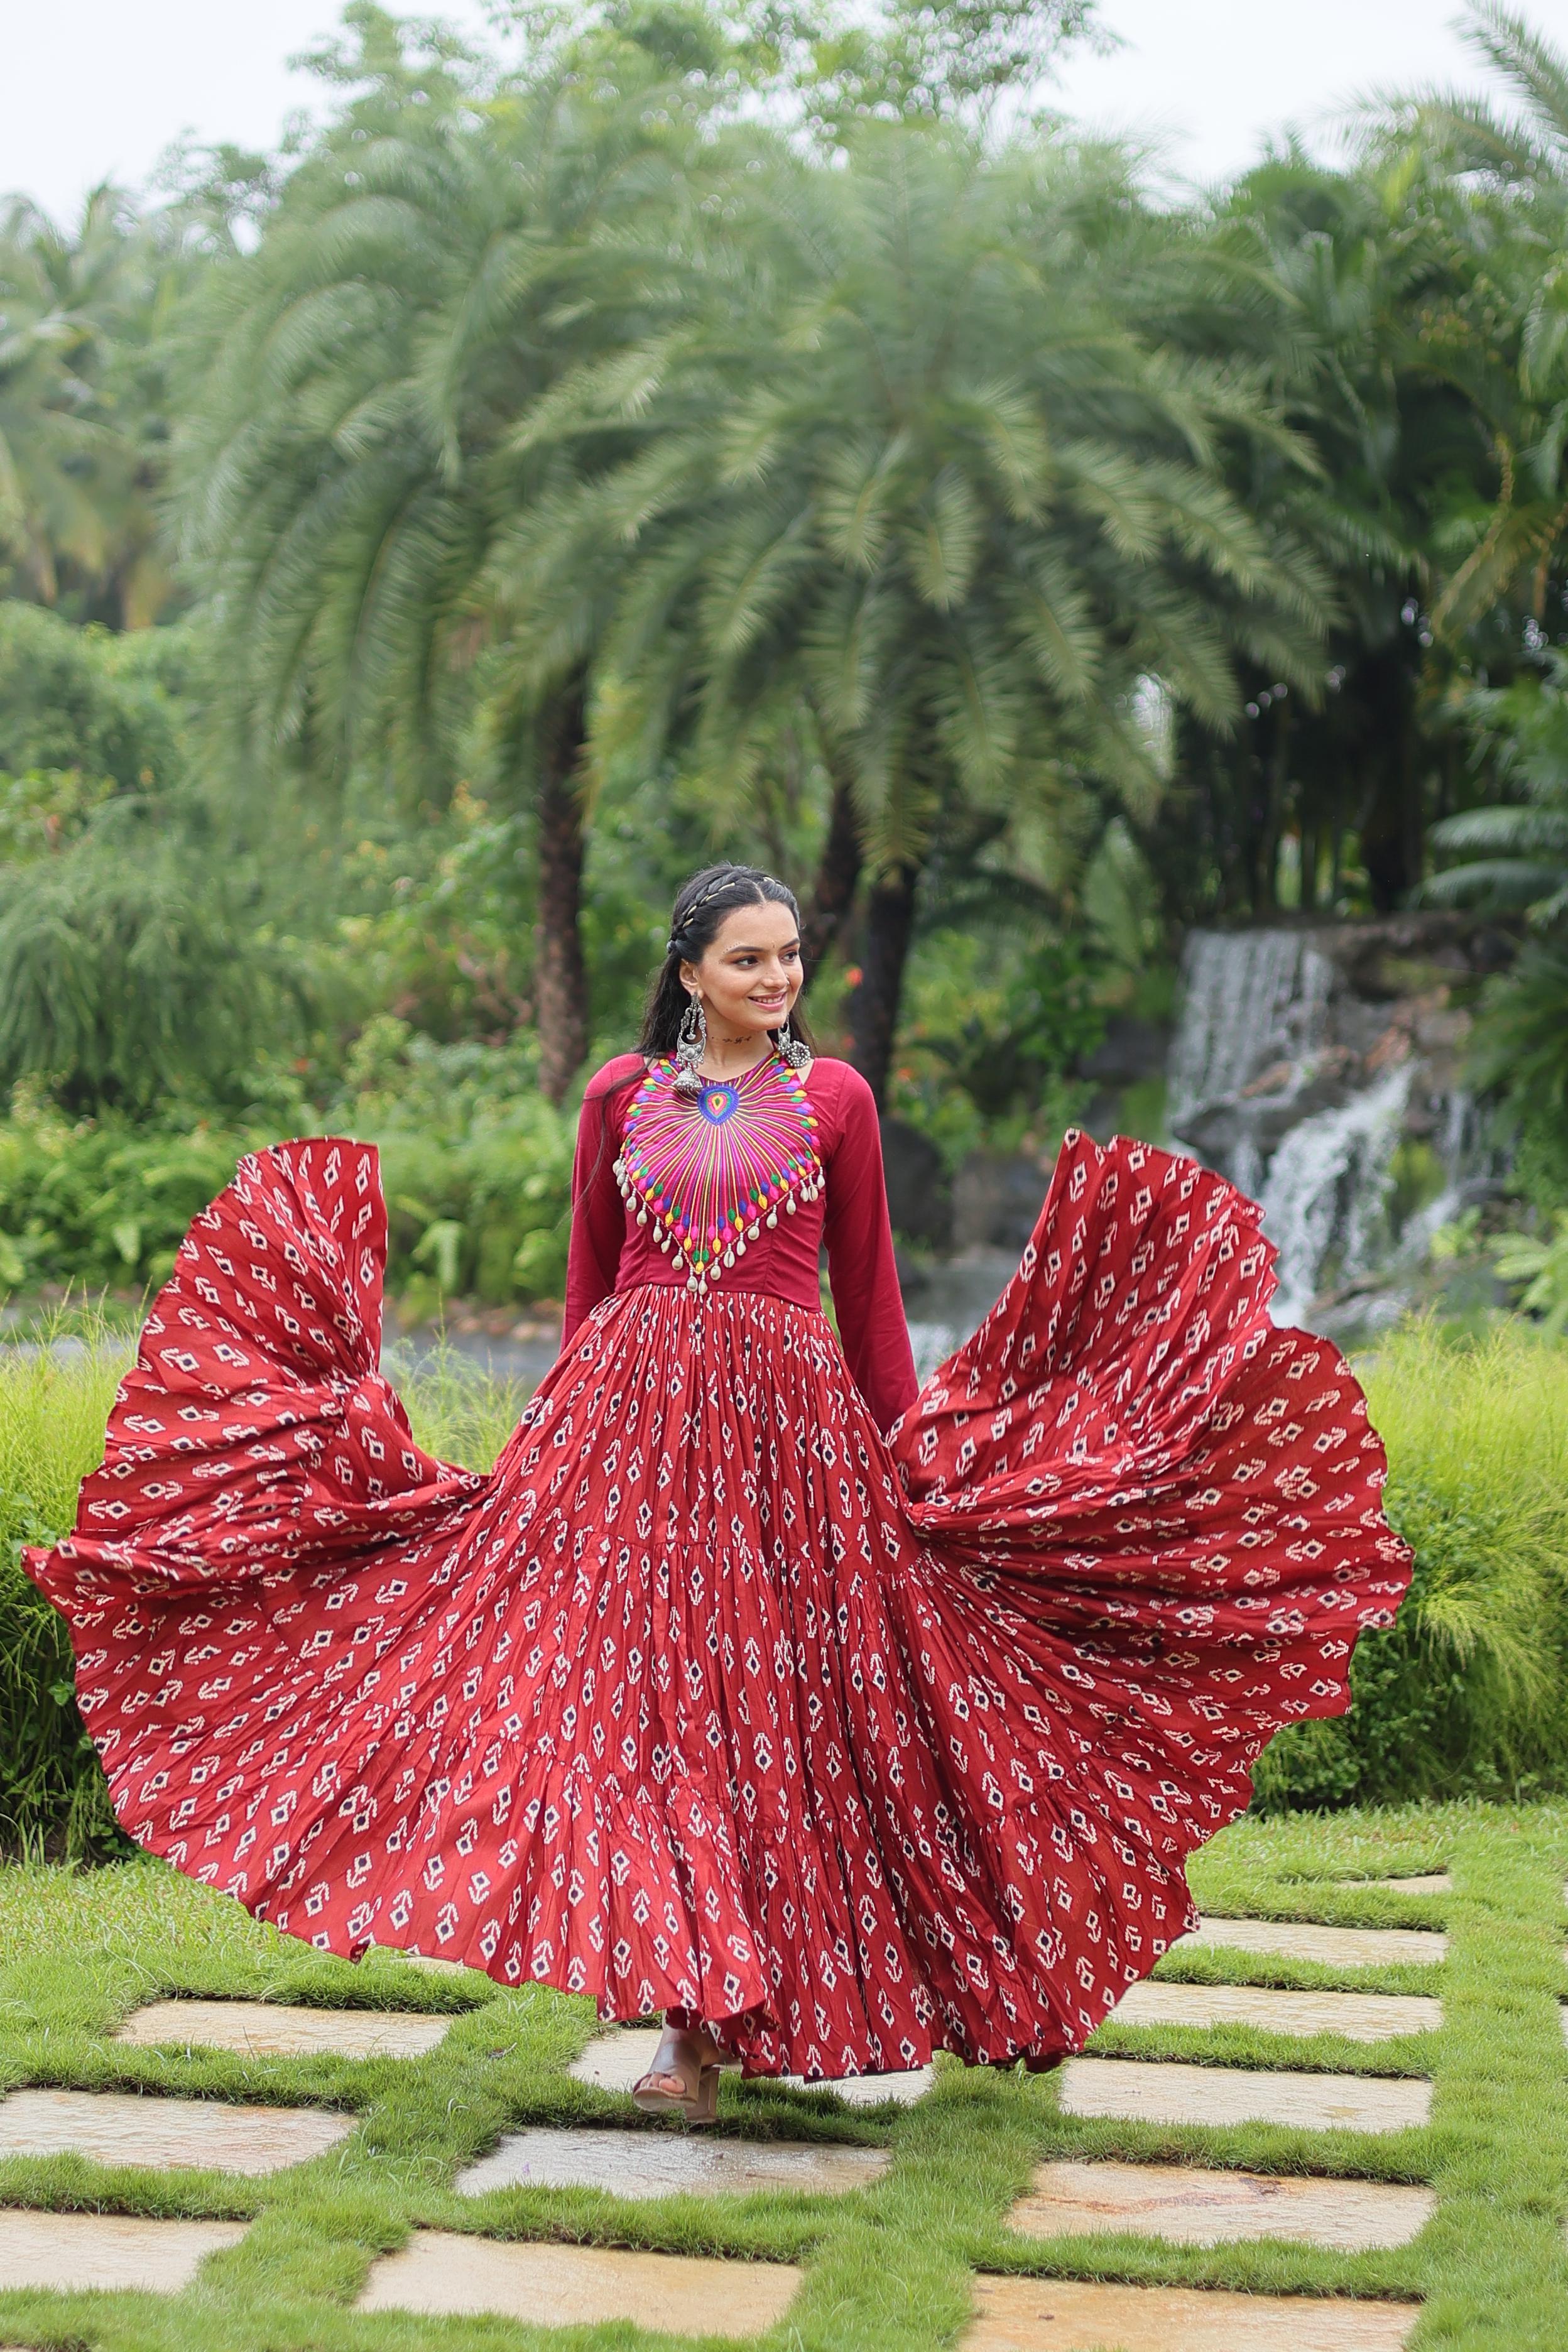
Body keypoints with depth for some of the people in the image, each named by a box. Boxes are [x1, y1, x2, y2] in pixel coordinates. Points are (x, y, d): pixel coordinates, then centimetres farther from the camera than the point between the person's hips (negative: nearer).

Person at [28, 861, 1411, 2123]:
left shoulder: (833, 1098, 7)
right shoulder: (621, 1095, 10)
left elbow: (868, 1290, 9)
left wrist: (906, 1450, 5)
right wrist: (558, 1425, 13)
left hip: (785, 1417, -1)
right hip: (630, 1408, 1)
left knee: (766, 1693, -2)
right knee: (640, 1689, -6)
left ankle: (707, 2010, 10)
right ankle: (692, 2009, 0)